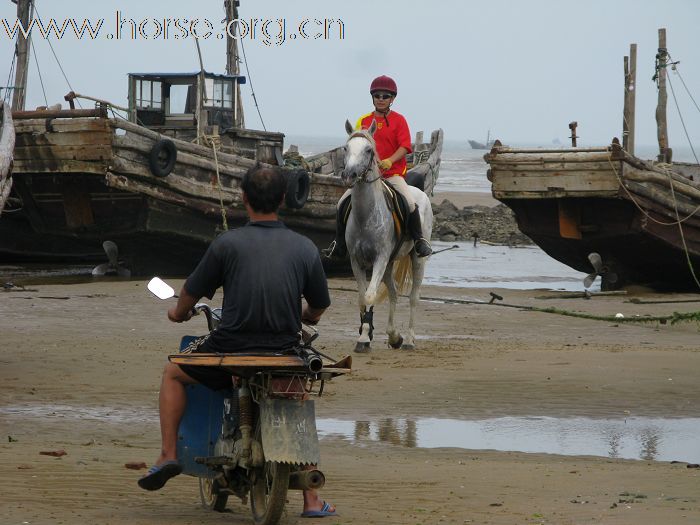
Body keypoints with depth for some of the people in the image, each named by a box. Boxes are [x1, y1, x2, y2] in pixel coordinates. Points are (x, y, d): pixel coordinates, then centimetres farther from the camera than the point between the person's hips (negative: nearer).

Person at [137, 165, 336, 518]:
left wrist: (179, 313, 31)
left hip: (231, 350, -3)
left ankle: (168, 454, 15)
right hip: (285, 353, 3)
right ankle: (311, 500, 24)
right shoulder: (304, 248, 1)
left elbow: (193, 291, 7)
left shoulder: (227, 244, -5)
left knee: (173, 373, 25)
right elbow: (320, 304, 14)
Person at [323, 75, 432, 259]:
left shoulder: (398, 120, 0)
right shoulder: (364, 121, 9)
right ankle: (339, 245, 6)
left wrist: (389, 161, -26)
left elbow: (404, 146, -9)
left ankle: (420, 240, -6)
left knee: (410, 202, -26)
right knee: (342, 203, -8)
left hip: (393, 173, -3)